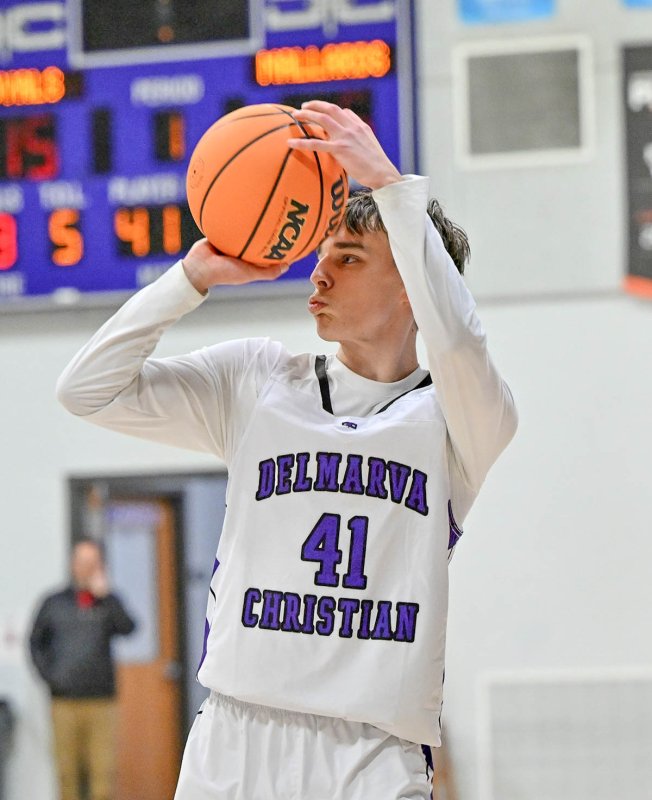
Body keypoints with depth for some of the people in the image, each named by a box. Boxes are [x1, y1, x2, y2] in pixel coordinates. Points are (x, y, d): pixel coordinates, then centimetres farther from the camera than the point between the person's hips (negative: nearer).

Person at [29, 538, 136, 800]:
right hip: (65, 700, 1)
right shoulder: (54, 603, 12)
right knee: (67, 770, 0)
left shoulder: (109, 603, 9)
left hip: (101, 700, -1)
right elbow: (36, 642, 16)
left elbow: (126, 628, -8)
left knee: (102, 769, -7)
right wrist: (47, 673, 1)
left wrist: (104, 595, -13)